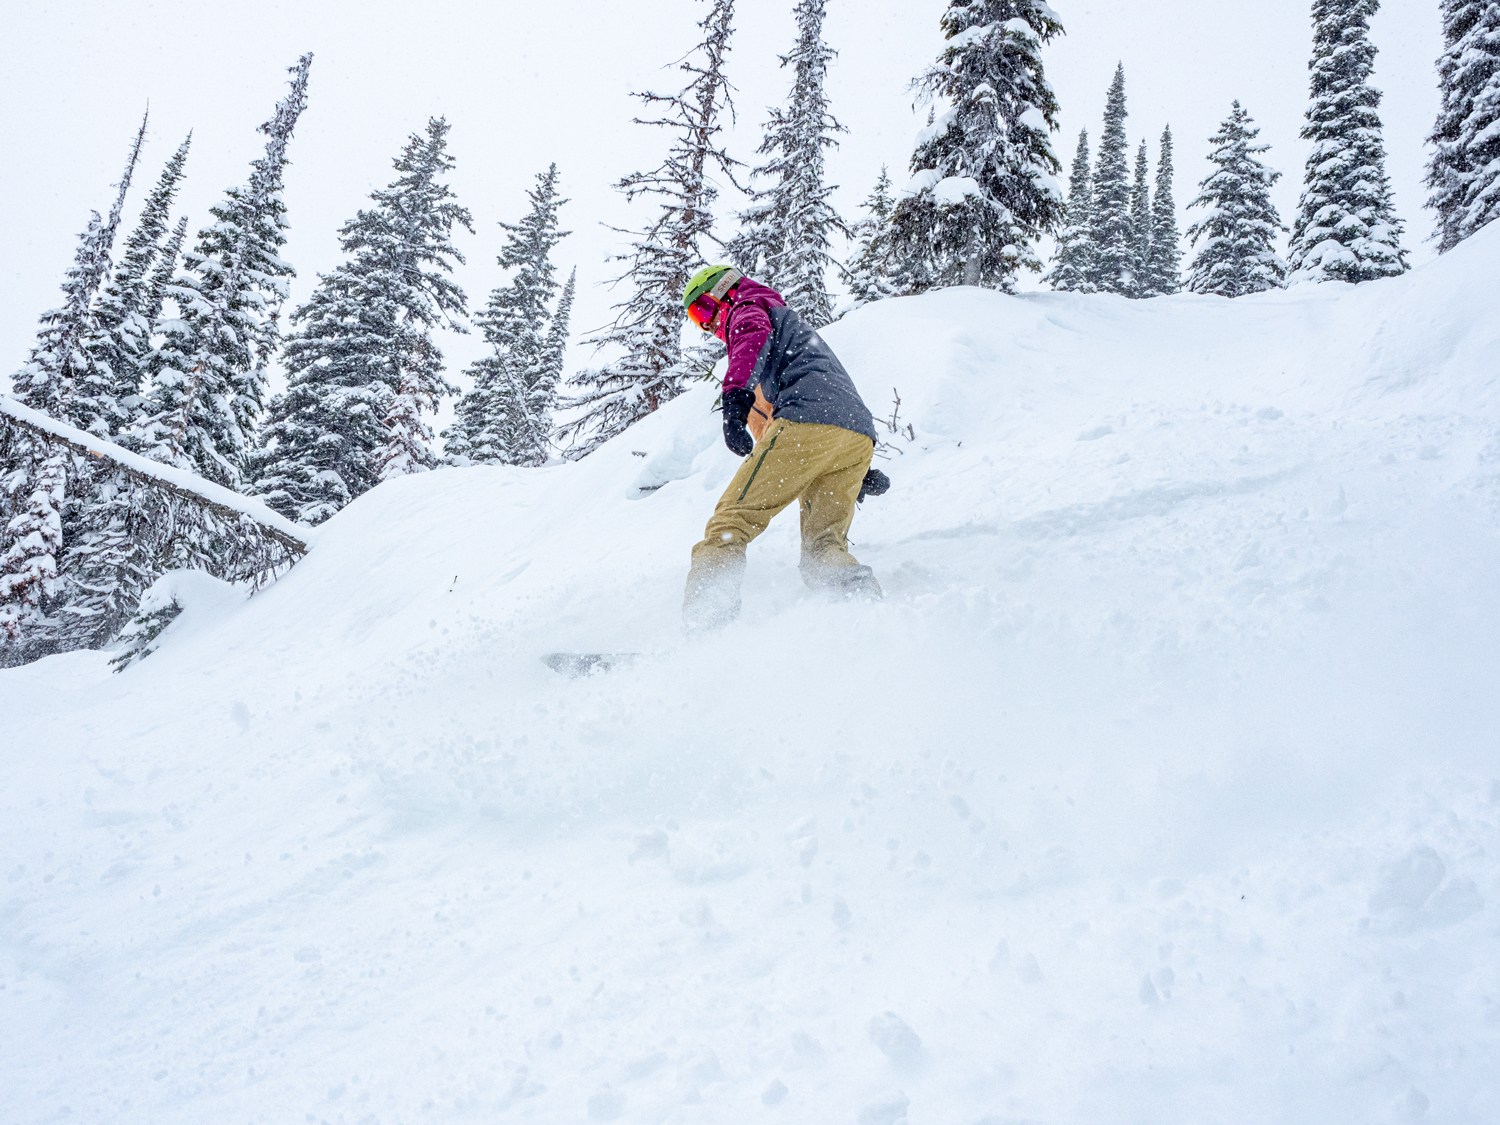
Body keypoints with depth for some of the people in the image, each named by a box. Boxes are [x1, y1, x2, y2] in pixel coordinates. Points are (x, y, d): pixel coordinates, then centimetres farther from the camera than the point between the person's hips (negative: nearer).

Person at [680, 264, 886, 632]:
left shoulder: (748, 306, 17)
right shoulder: (794, 324, 43)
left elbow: (754, 338, -10)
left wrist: (735, 398, -25)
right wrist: (859, 472, 32)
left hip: (807, 421, -8)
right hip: (860, 433, 8)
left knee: (730, 523, -9)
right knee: (825, 544, 4)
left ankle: (704, 627, -25)